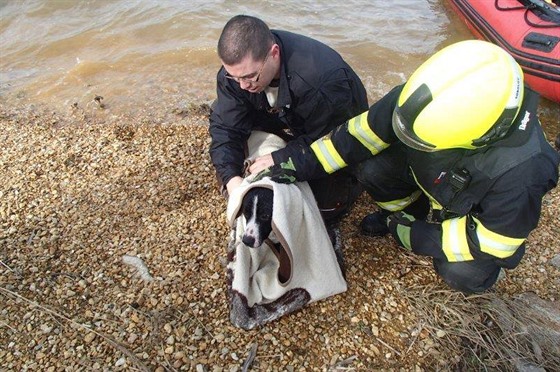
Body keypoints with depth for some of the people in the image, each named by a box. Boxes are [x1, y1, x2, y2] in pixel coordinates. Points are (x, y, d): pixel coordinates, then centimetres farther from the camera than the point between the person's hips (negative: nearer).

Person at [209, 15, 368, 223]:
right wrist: (231, 178, -37)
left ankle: (352, 175, 13)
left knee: (325, 207, -17)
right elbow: (225, 127, -23)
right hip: (289, 127, 5)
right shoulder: (237, 67, -25)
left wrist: (279, 159, -38)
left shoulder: (323, 77, -42)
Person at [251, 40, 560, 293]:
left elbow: (496, 241, -26)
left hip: (481, 215, -3)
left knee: (462, 273, -28)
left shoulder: (520, 171, -41)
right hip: (433, 179, 4)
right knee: (371, 167, -21)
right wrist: (302, 165, -21)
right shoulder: (430, 97, -33)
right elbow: (367, 129, -21)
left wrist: (420, 238, -25)